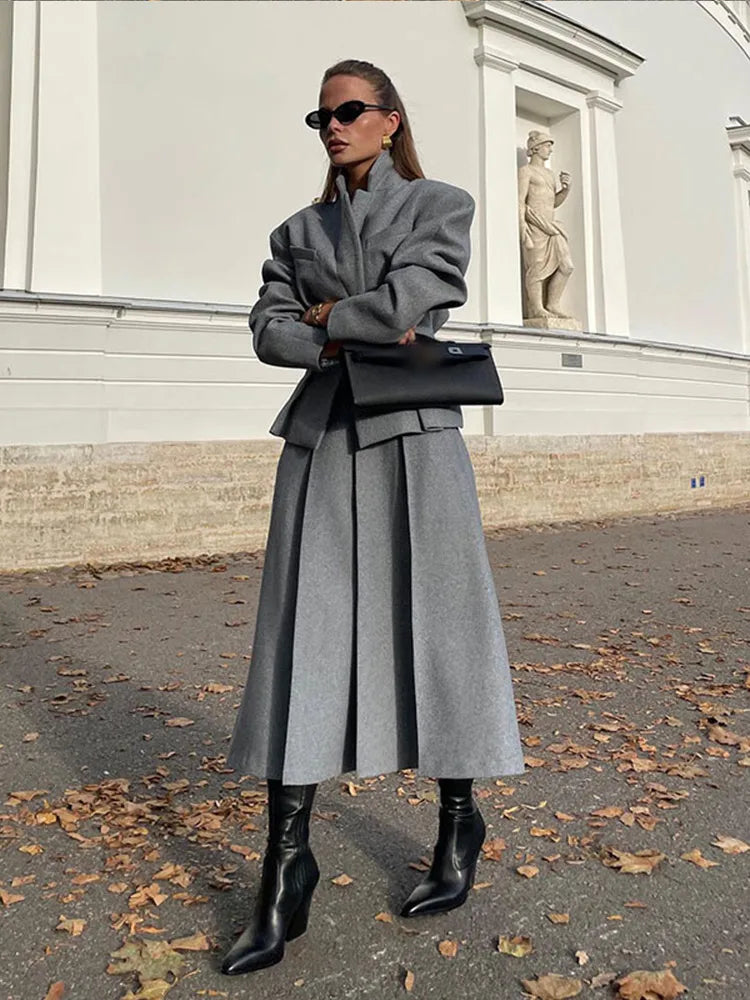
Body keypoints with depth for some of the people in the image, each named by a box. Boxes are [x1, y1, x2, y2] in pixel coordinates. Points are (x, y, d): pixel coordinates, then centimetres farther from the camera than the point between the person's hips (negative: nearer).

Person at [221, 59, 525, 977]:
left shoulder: (440, 205, 9)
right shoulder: (297, 231, 19)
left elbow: (411, 300, -8)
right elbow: (268, 331, 5)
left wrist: (328, 315, 4)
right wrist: (348, 339, -10)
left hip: (412, 435, -3)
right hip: (321, 440, 3)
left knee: (434, 626, 1)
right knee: (302, 638, -2)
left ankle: (458, 825, 24)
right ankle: (285, 873, 6)